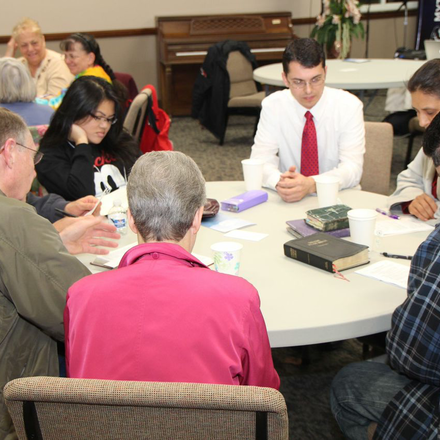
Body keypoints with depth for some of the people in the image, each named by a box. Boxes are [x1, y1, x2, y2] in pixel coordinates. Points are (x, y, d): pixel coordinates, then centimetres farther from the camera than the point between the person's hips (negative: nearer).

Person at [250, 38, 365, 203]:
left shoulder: (349, 106, -6)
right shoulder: (272, 106, -2)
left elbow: (352, 168, -13)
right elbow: (260, 160, -7)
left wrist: (311, 185, -31)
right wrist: (279, 181, -30)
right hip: (288, 203, 1)